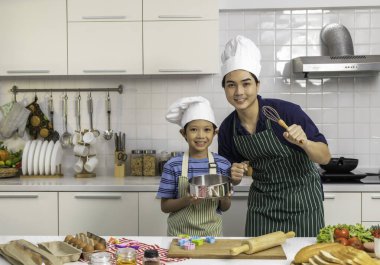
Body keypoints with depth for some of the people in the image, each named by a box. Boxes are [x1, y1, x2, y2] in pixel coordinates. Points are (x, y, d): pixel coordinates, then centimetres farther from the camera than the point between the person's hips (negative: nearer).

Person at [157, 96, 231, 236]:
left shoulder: (222, 164, -6)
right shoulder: (173, 165, -10)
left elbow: (225, 207, 2)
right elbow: (165, 206, -6)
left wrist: (224, 198, -19)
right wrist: (186, 201, -23)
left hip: (211, 232, 1)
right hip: (180, 233, -1)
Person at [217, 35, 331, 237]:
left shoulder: (287, 112, -20)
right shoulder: (227, 129, -7)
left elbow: (325, 158, -14)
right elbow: (233, 179, 7)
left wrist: (303, 142, -33)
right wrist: (234, 175, -15)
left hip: (302, 201, -3)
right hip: (262, 205, 3)